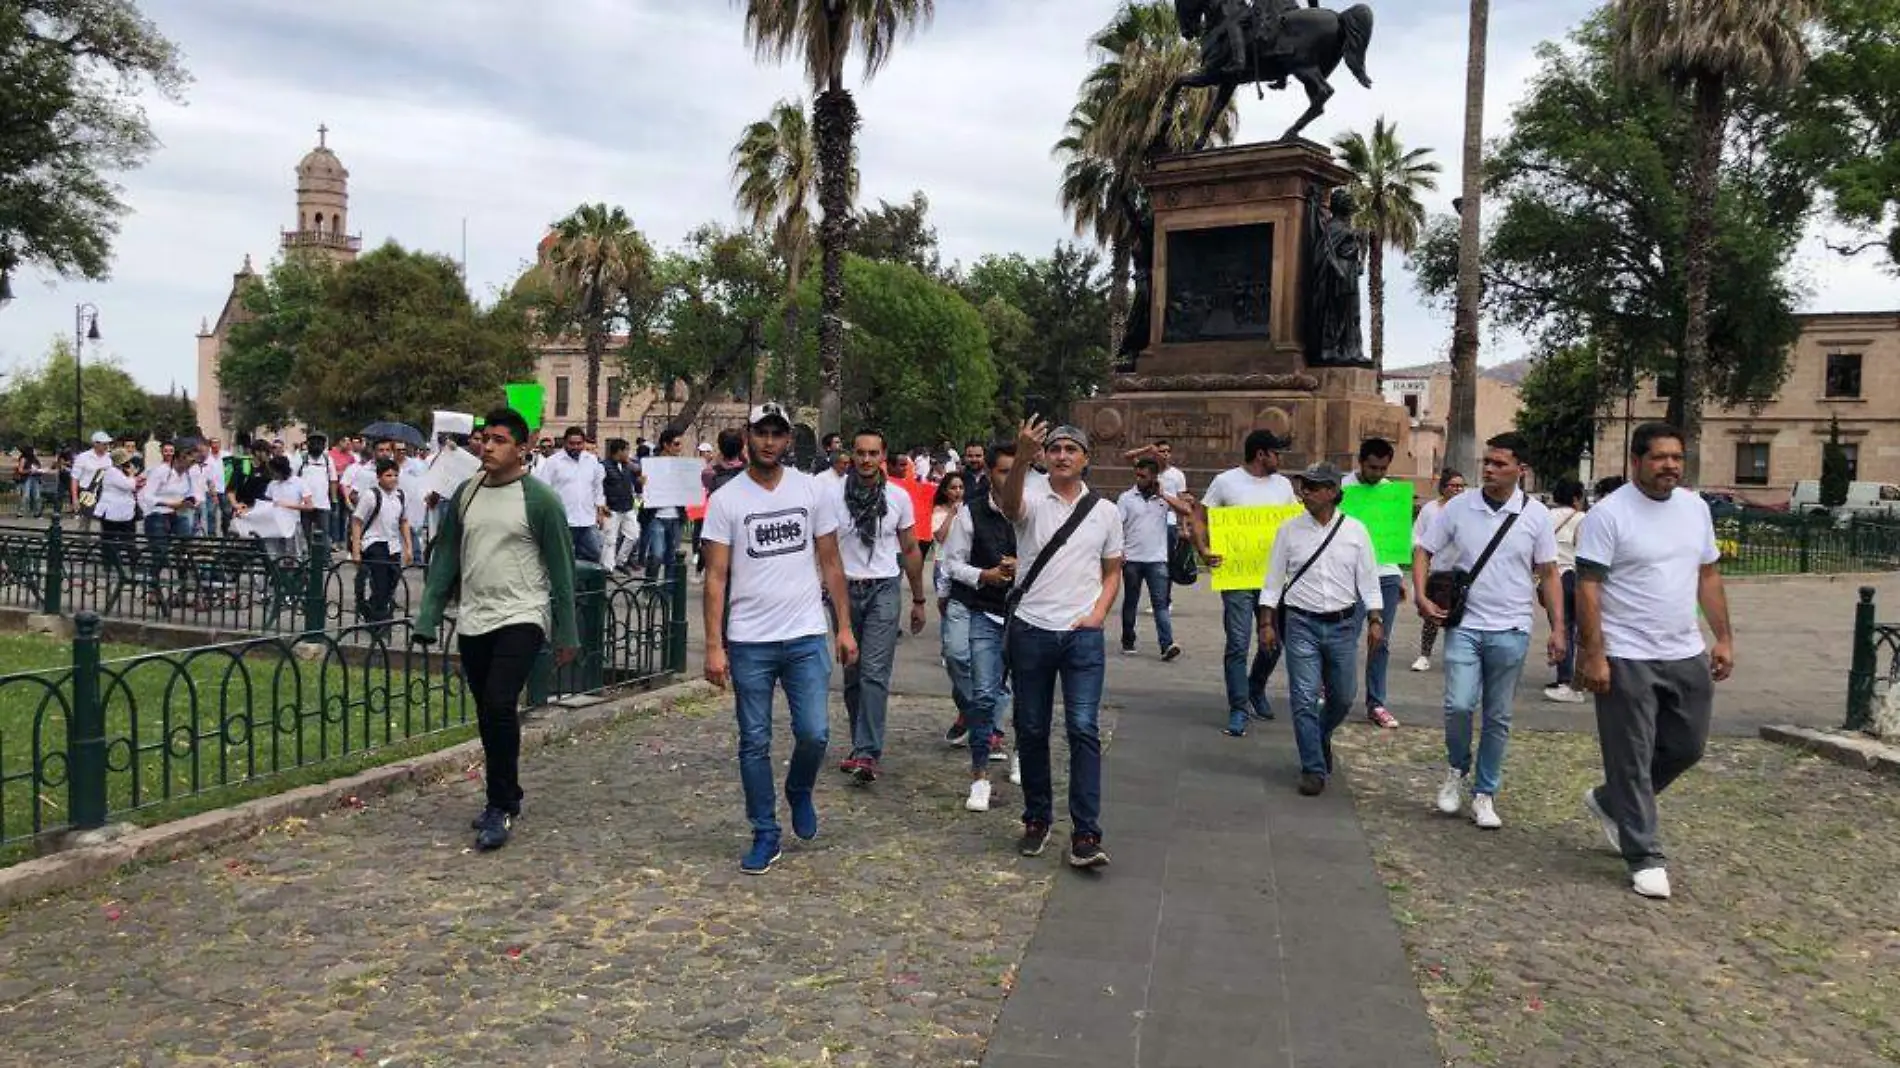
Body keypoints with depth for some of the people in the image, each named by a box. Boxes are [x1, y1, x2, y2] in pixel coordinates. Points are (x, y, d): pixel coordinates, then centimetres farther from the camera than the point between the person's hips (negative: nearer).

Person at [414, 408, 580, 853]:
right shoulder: (465, 494, 8)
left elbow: (561, 568, -7)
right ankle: (505, 799, 29)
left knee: (499, 706, -18)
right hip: (473, 622, 6)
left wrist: (566, 634, -7)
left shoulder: (540, 499, -8)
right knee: (489, 715, 13)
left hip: (521, 619, -6)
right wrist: (428, 619, 5)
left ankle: (500, 808, -6)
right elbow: (446, 558, 11)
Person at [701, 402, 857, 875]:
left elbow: (830, 563, 7)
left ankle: (799, 792, 28)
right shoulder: (726, 500, -2)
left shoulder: (812, 491, 3)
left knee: (813, 734, -5)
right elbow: (716, 577, -4)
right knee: (755, 744, 7)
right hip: (749, 642, -1)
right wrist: (713, 646, -9)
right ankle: (765, 836, 20)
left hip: (807, 638, 1)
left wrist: (845, 626, 3)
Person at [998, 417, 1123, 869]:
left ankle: (1085, 836, -6)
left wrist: (1098, 613, -2)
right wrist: (1022, 456, -47)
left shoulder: (1104, 512, 8)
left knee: (1084, 729, -8)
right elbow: (1009, 505, -28)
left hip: (1083, 635, 1)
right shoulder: (1032, 498, -2)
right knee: (1031, 730, 9)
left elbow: (1112, 572, 16)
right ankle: (1037, 820, 25)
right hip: (1031, 631, 0)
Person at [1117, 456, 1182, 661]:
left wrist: (1163, 495, -9)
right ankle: (1128, 642, 20)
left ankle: (1167, 645, -15)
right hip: (1132, 559, 0)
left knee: (1161, 602, -7)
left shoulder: (1164, 496, 4)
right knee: (1130, 602, 10)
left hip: (1157, 559, 0)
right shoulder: (1126, 497, 2)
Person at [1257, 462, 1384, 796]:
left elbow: (1368, 580, 5)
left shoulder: (1355, 530, 1)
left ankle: (1321, 737, 42)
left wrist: (1375, 621, -1)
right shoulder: (1289, 530, 0)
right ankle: (1313, 769, 5)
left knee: (1343, 698, 12)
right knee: (1305, 699, -5)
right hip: (1302, 624, -1)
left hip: (1343, 624, 1)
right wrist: (1266, 623, -1)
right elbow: (1273, 580, 3)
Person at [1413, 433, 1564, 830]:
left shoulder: (1536, 514, 0)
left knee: (1498, 718, 8)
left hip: (1510, 631, 1)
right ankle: (1457, 769, 16)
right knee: (1459, 705, -13)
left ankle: (1484, 794, 21)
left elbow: (1548, 574, 5)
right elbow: (1423, 551, 6)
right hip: (1464, 625, 0)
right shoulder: (1459, 506, -1)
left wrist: (1557, 628, 1)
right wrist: (1421, 596, -8)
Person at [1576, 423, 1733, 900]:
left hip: (1687, 655, 7)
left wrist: (1724, 638, 11)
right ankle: (1645, 859, 10)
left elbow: (1708, 577, 16)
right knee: (1632, 760, 1)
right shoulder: (1609, 513, -12)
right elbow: (1588, 588, -14)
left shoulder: (1696, 507, 8)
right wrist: (1593, 655, -19)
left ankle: (1609, 803, 35)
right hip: (1627, 659, -7)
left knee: (1687, 747, 15)